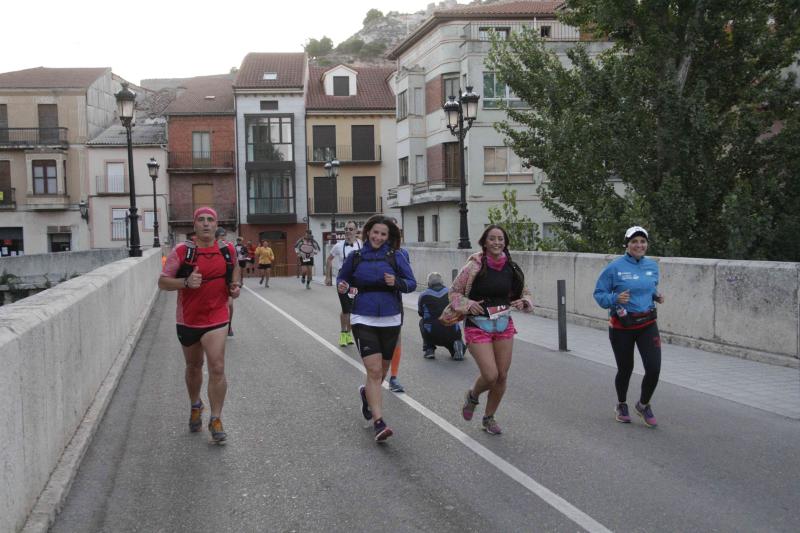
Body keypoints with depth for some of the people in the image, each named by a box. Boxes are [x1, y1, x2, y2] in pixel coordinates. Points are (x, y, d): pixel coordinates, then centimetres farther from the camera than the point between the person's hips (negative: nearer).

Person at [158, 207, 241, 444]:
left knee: (217, 368, -13)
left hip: (216, 318, 0)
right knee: (194, 367, 18)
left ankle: (216, 420, -1)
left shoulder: (227, 250, -1)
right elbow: (163, 282, -8)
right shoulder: (182, 251, -9)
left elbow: (235, 268, 22)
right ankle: (195, 406, 44)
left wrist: (236, 286, 2)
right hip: (188, 319, 0)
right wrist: (186, 282, -25)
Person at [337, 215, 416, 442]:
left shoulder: (395, 257, 1)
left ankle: (367, 393, 49)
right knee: (374, 370, -13)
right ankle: (378, 423, -12)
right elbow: (342, 278, 17)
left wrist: (397, 282, -19)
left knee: (382, 370, 16)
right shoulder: (355, 258, 3)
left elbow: (412, 283, 1)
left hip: (390, 320, 2)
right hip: (363, 320, -2)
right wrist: (342, 287, -6)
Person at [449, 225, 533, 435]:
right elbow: (453, 292, -2)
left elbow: (525, 293, 14)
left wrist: (524, 302, -8)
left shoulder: (511, 268, 1)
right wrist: (467, 304, -18)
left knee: (502, 376, 7)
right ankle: (472, 395, 24)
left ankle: (489, 417, 29)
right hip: (478, 326, -4)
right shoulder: (474, 266, -11)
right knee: (490, 375, -11)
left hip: (504, 325, 4)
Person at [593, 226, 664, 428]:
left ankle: (643, 405, 22)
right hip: (621, 326, -3)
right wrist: (615, 299, -25)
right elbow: (599, 294, -7)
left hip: (647, 324, 3)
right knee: (625, 369, 10)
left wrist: (657, 296, -1)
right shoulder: (615, 267, -11)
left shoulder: (652, 266, 3)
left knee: (654, 369, -7)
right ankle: (621, 405, 39)